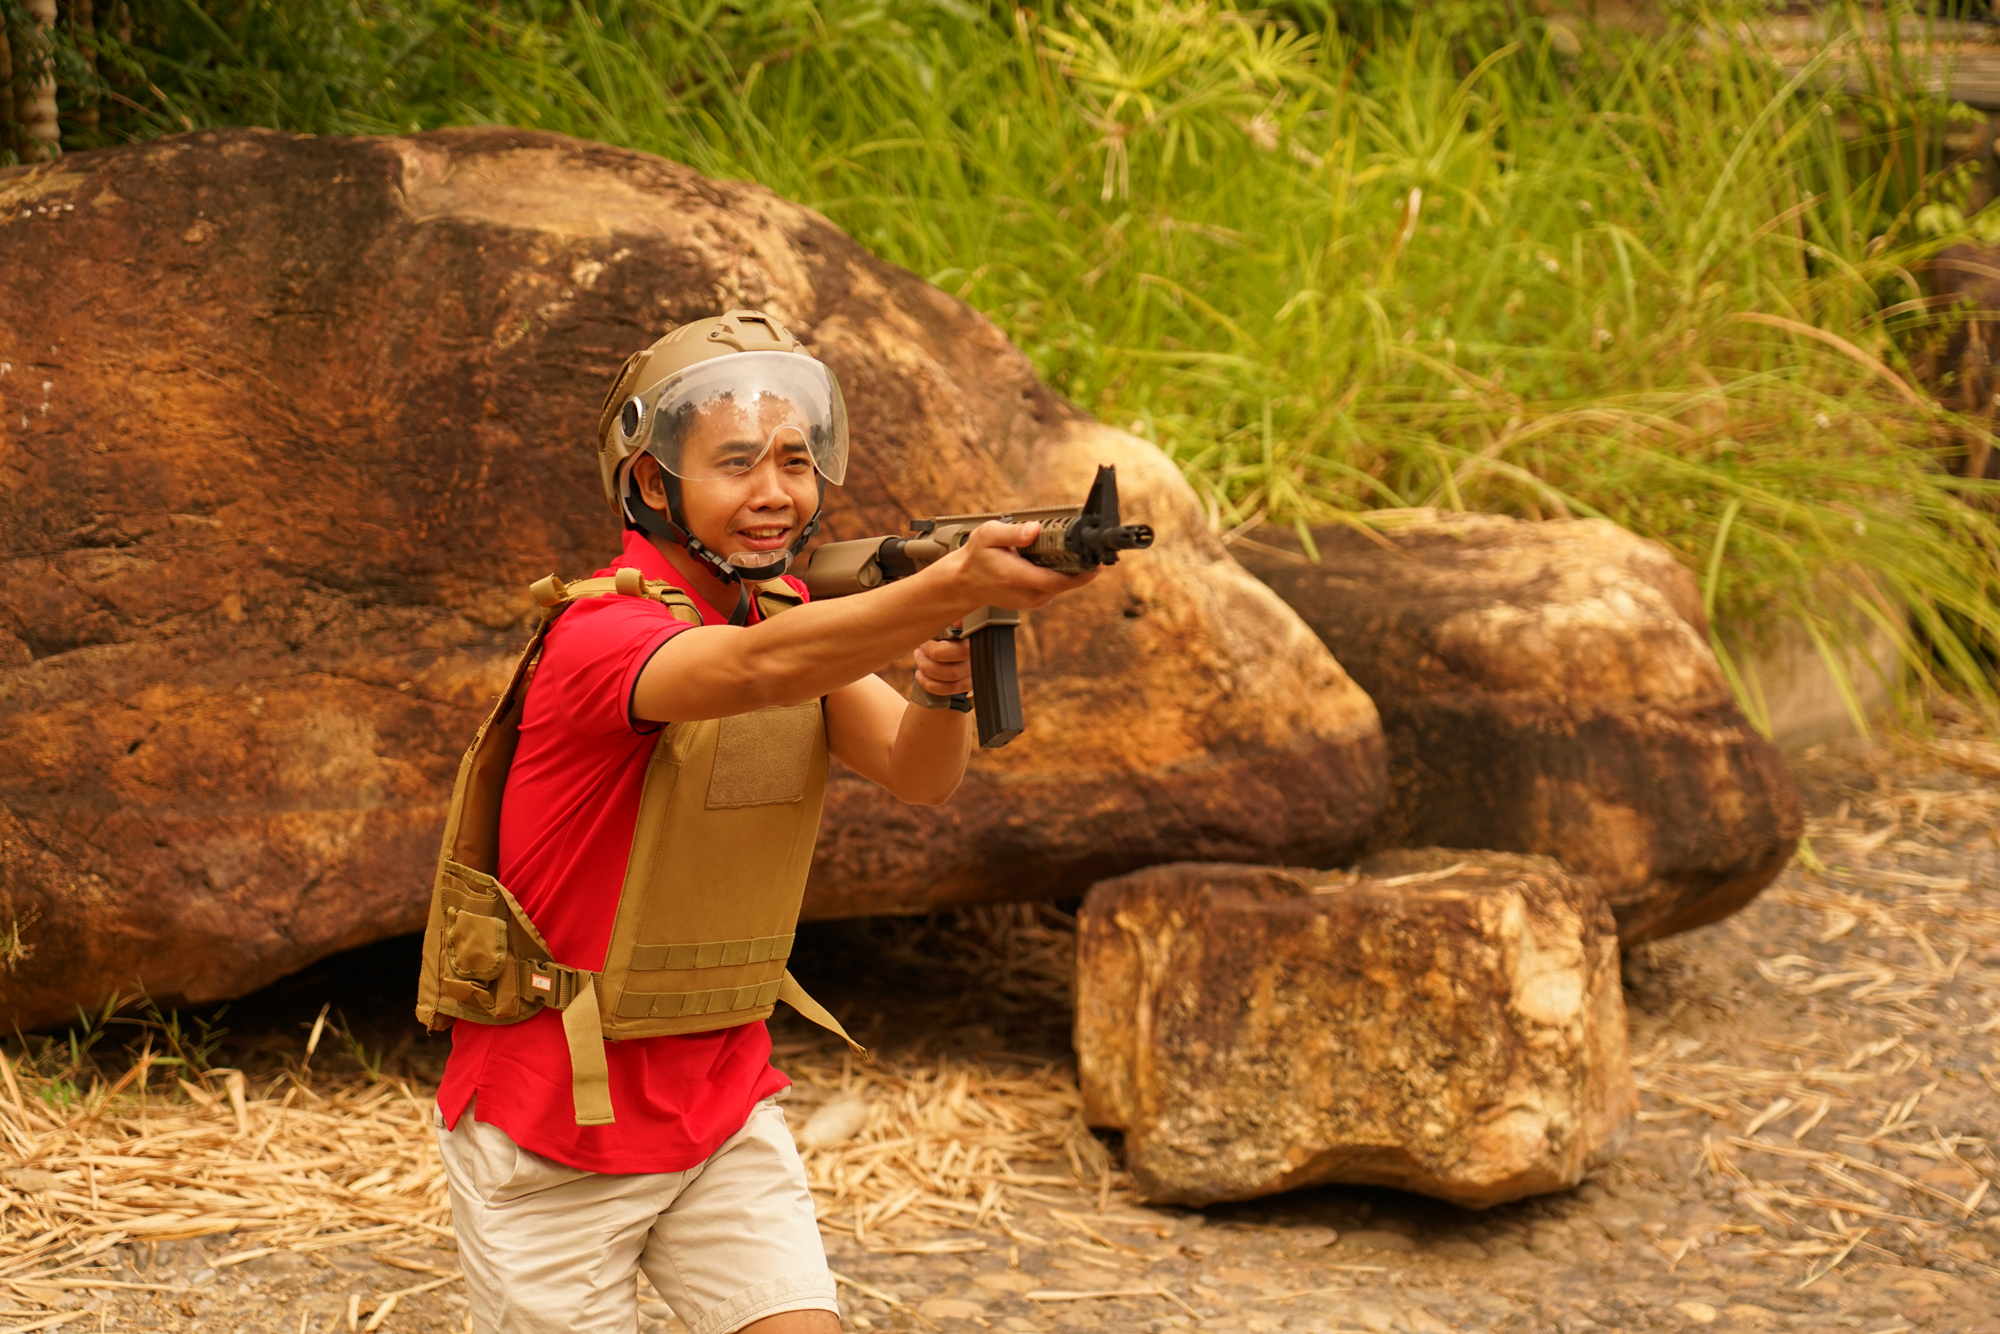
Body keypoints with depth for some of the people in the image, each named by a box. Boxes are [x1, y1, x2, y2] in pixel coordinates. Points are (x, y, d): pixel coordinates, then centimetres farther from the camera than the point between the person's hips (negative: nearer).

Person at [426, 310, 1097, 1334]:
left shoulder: (793, 611, 3)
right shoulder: (603, 632, -21)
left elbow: (917, 774, -10)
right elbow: (757, 668, -42)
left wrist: (946, 681, -33)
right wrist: (956, 586, -56)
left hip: (720, 1101, 6)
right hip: (555, 1133, -6)